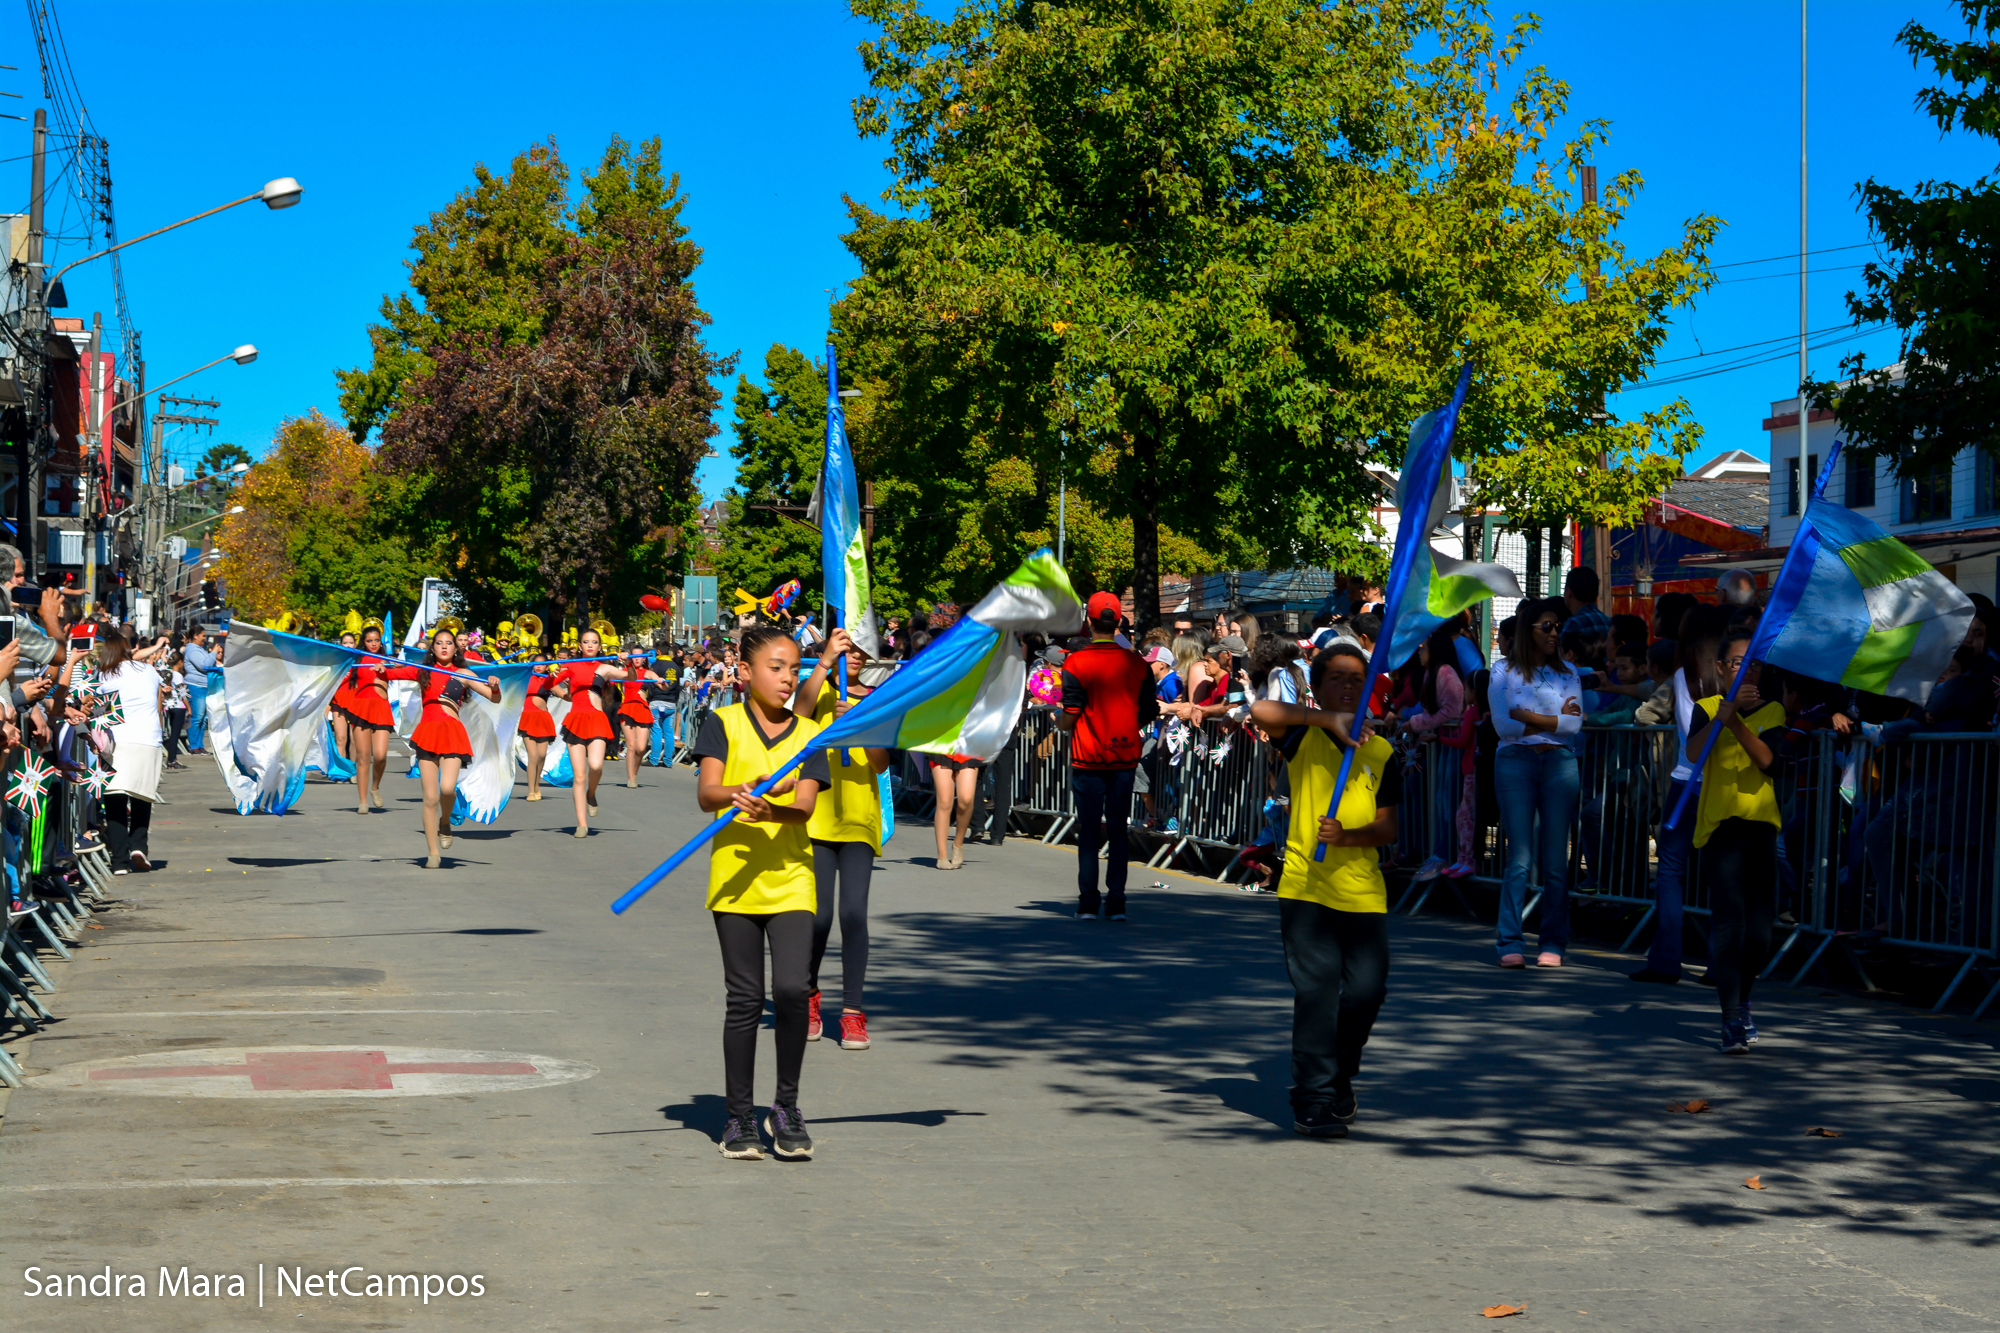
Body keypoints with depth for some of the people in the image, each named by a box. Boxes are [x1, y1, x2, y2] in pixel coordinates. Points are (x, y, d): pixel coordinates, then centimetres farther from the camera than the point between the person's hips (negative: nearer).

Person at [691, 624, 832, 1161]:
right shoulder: (723, 723, 4)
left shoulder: (809, 734, 9)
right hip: (734, 879, -1)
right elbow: (706, 792, -8)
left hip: (790, 879, 1)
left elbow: (805, 806, -5)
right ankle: (739, 1116, 16)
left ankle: (786, 1107, 6)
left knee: (792, 989, -13)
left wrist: (766, 807, -25)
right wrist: (739, 792, -29)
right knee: (744, 999, 3)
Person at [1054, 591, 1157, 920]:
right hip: (1125, 755, 2)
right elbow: (1149, 713, 6)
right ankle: (1116, 902, 4)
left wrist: (1058, 721, 12)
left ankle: (1088, 902, 2)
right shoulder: (1137, 664, 1)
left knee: (1089, 829, 4)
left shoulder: (1076, 663, -9)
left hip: (1088, 758, -2)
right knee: (1119, 828, 7)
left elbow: (1069, 718, -10)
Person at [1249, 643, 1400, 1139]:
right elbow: (1262, 711, -19)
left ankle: (1339, 1076, 26)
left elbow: (1388, 827, 4)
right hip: (1305, 888, -3)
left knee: (1367, 990, 0)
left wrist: (1346, 836, -16)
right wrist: (1329, 720, -20)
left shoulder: (1382, 754, 10)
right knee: (1316, 992, -8)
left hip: (1364, 893, 3)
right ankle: (1313, 1101, -3)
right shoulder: (1304, 737, 3)